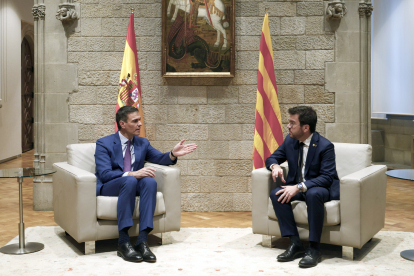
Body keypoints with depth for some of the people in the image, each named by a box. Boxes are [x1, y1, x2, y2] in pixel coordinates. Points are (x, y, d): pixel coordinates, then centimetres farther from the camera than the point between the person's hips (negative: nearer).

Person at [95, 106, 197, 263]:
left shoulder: (143, 143, 15)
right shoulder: (104, 144, -3)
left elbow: (160, 158, 7)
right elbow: (104, 174, -15)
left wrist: (173, 154, -16)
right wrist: (132, 174, -30)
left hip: (133, 185, 4)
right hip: (108, 188, -4)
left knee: (150, 181, -31)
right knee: (130, 181, -38)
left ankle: (142, 241, -36)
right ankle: (123, 242, -37)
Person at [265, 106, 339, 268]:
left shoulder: (325, 146, -18)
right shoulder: (290, 141, 1)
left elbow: (327, 177, -24)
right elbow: (272, 158, 12)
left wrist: (299, 187, -34)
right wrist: (274, 166, -15)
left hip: (321, 188, -6)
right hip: (296, 187, 6)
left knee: (313, 194, -40)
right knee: (276, 194, -24)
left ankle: (314, 248, -30)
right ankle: (295, 244, -20)